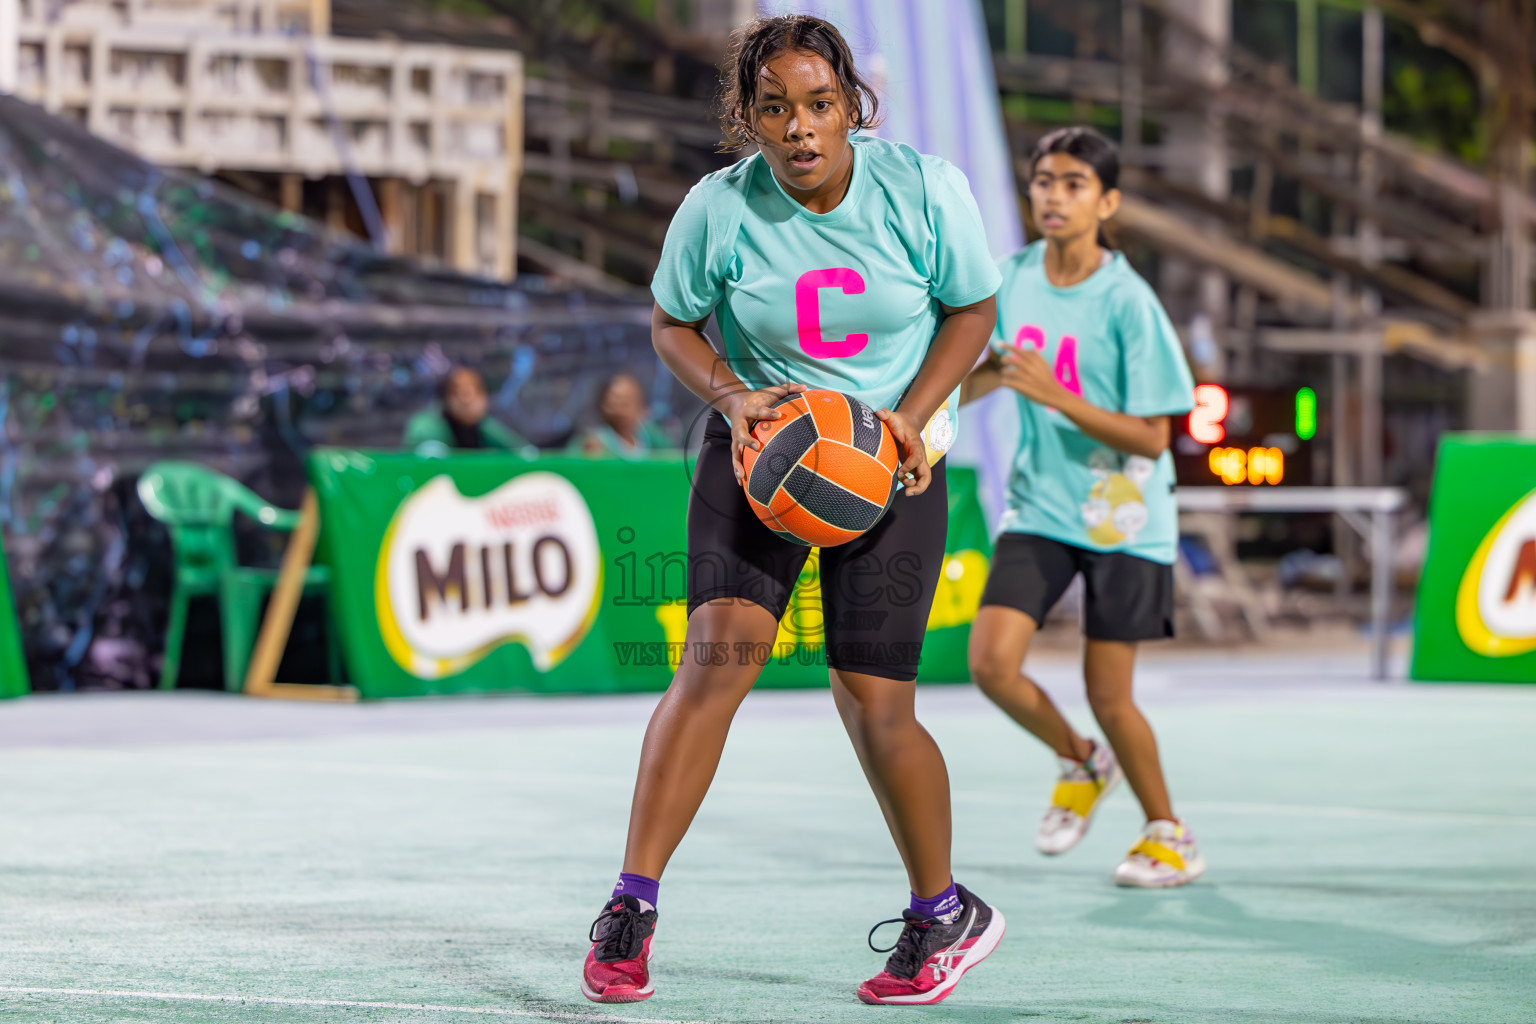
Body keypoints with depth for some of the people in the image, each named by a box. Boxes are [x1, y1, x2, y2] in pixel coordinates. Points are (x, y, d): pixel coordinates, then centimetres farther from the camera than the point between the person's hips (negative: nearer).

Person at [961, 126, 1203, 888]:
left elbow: (1150, 439, -16)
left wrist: (1055, 394, -26)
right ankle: (1080, 765, 17)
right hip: (1039, 507, 4)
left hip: (1121, 518, -4)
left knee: (1108, 696, -1)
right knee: (991, 662, -12)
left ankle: (1168, 833, 23)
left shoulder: (1127, 303, -16)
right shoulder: (1011, 279, -2)